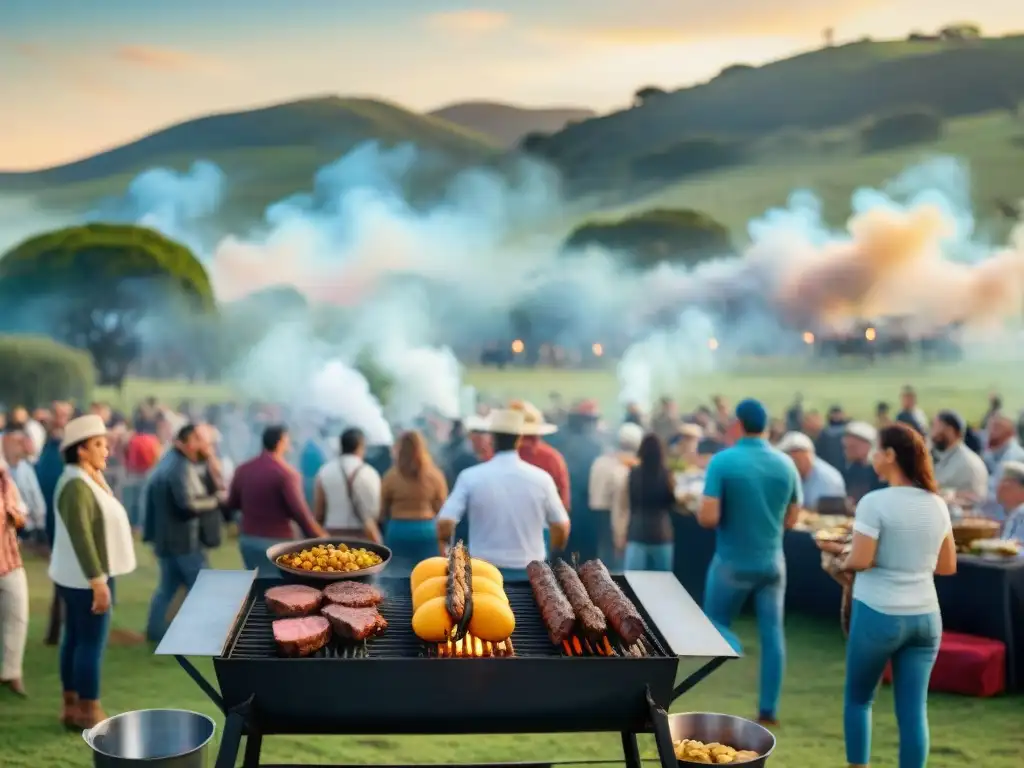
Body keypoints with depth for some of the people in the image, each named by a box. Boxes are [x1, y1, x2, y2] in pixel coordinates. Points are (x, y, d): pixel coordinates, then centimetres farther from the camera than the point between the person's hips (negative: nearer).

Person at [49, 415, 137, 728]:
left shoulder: (90, 480, 11)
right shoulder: (76, 486, -20)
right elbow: (81, 538, -25)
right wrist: (98, 581, -26)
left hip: (84, 576, 10)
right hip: (85, 578, -10)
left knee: (75, 641, 13)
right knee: (91, 644, -4)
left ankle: (72, 707, 20)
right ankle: (89, 713, 3)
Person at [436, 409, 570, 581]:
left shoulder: (471, 477, -8)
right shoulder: (541, 478, -4)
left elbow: (445, 523, -13)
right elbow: (562, 527, 3)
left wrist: (444, 544, 8)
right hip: (529, 574, 1)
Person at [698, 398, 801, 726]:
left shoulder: (722, 461, -14)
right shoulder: (786, 463, -1)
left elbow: (708, 518, -18)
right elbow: (792, 519, 8)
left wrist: (700, 509, 3)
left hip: (732, 562, -3)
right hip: (772, 561, 3)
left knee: (715, 623, 14)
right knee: (772, 632, 9)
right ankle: (768, 710, 10)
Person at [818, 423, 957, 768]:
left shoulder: (875, 502, -14)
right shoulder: (937, 504, 5)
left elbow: (860, 560, -17)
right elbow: (947, 566, 11)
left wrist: (841, 563, 3)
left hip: (879, 614, -5)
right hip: (925, 617, 5)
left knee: (858, 698, 15)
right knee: (913, 709, 7)